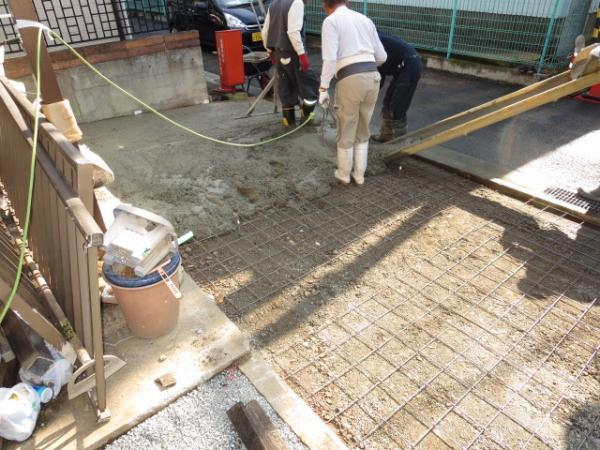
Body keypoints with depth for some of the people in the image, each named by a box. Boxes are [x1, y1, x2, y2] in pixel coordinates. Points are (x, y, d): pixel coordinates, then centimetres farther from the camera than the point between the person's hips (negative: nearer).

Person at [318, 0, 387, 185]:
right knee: (363, 132, 20)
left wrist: (323, 88, -8)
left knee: (346, 132, 13)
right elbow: (382, 57, 20)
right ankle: (359, 175, 30)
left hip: (350, 79, -5)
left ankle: (344, 175, 28)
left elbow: (330, 59, -12)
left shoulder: (330, 21, 2)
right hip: (373, 77, 5)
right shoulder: (365, 19, 19)